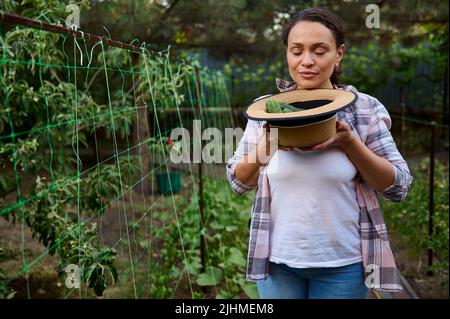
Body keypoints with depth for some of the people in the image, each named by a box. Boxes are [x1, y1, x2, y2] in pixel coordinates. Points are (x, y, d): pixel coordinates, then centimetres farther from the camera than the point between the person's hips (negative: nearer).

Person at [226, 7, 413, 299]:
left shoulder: (366, 110, -6)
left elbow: (398, 187, -5)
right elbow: (238, 182, 2)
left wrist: (348, 142, -19)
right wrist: (267, 143, -17)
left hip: (342, 264, -1)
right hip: (277, 260, 1)